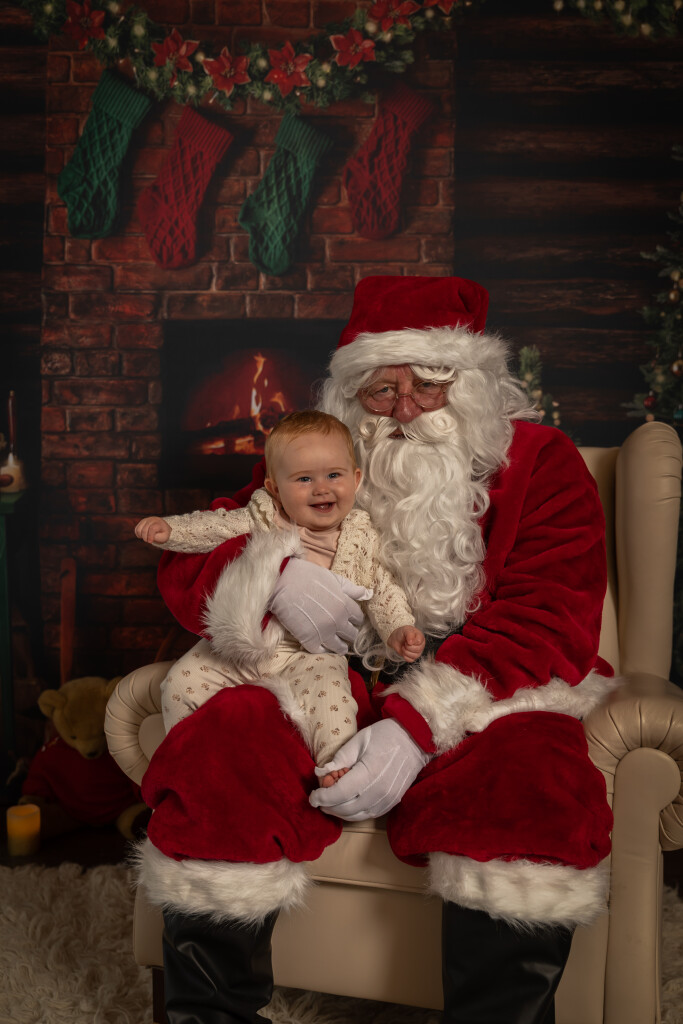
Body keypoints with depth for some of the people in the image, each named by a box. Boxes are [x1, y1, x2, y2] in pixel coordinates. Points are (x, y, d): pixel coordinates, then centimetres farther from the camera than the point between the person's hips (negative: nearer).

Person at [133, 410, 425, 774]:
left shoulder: (360, 538, 2)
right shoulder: (262, 518, 2)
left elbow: (383, 589, 7)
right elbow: (215, 527, 5)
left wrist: (398, 629, -7)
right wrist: (169, 528, -10)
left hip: (313, 654, -2)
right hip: (243, 645, 2)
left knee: (329, 696, -31)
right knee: (180, 682, -4)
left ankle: (339, 767, -19)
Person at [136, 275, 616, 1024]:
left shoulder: (537, 460, 6)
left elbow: (547, 617, -7)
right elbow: (184, 570, 9)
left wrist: (418, 723, -20)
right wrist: (273, 572, -16)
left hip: (475, 702, -1)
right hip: (324, 693, 2)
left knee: (534, 785, -34)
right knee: (214, 757, -27)